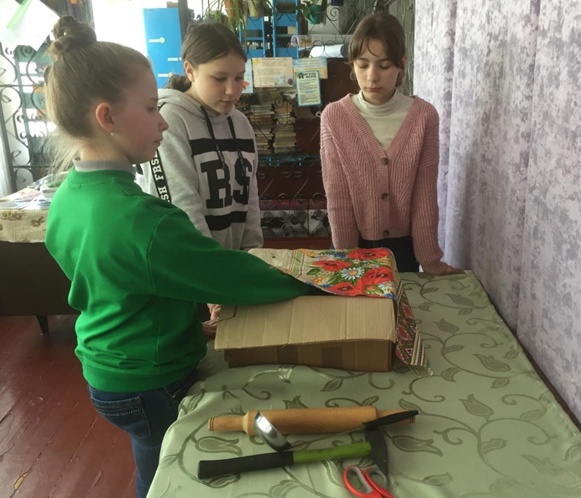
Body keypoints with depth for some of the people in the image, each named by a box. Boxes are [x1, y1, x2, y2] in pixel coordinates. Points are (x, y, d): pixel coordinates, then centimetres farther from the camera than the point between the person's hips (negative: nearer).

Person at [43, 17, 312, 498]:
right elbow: (236, 277, -26)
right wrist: (306, 285, -9)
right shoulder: (140, 221, -33)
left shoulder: (65, 199, -4)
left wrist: (194, 315, 11)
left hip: (103, 367, 8)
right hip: (153, 387, -7)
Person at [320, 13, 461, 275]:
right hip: (357, 244, -1)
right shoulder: (334, 117, -12)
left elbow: (425, 194, -8)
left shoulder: (423, 115, -10)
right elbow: (337, 197, -12)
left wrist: (429, 258, -6)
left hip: (404, 245, 1)